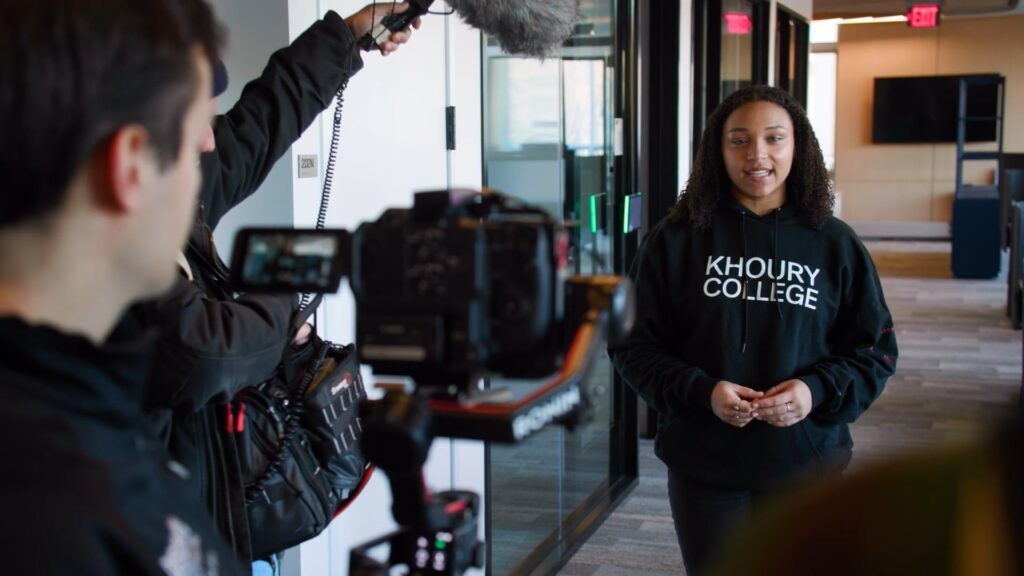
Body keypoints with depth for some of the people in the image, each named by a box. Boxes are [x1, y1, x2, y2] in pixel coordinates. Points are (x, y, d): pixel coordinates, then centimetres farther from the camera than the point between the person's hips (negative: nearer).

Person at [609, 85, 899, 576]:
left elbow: (875, 350, 4)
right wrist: (701, 392, -18)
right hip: (704, 466, -1)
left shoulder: (834, 244, 1)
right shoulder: (676, 240, -3)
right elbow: (634, 346, -2)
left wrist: (817, 391, -15)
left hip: (807, 463, 1)